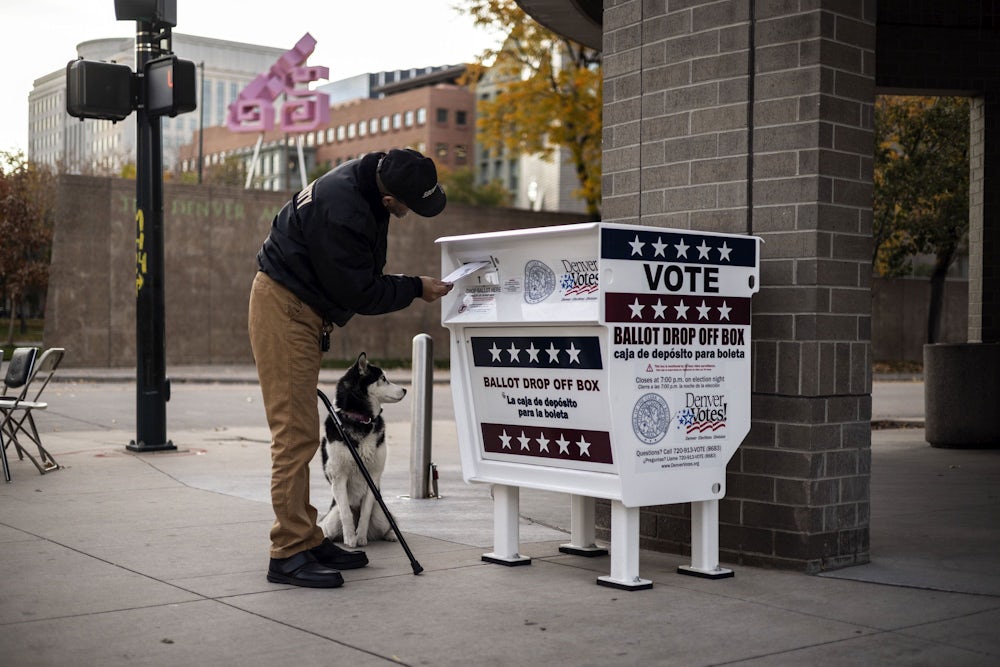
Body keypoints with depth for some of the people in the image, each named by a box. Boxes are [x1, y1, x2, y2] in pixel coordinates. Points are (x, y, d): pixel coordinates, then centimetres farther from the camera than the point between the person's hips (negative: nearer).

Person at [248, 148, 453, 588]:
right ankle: (288, 554, -7)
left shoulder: (370, 181, 1)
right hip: (284, 306, -10)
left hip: (304, 310, 10)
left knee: (301, 432, 12)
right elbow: (359, 294, -20)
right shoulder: (341, 212, -29)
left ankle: (307, 540, 20)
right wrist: (416, 289, -10)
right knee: (296, 432, -11)